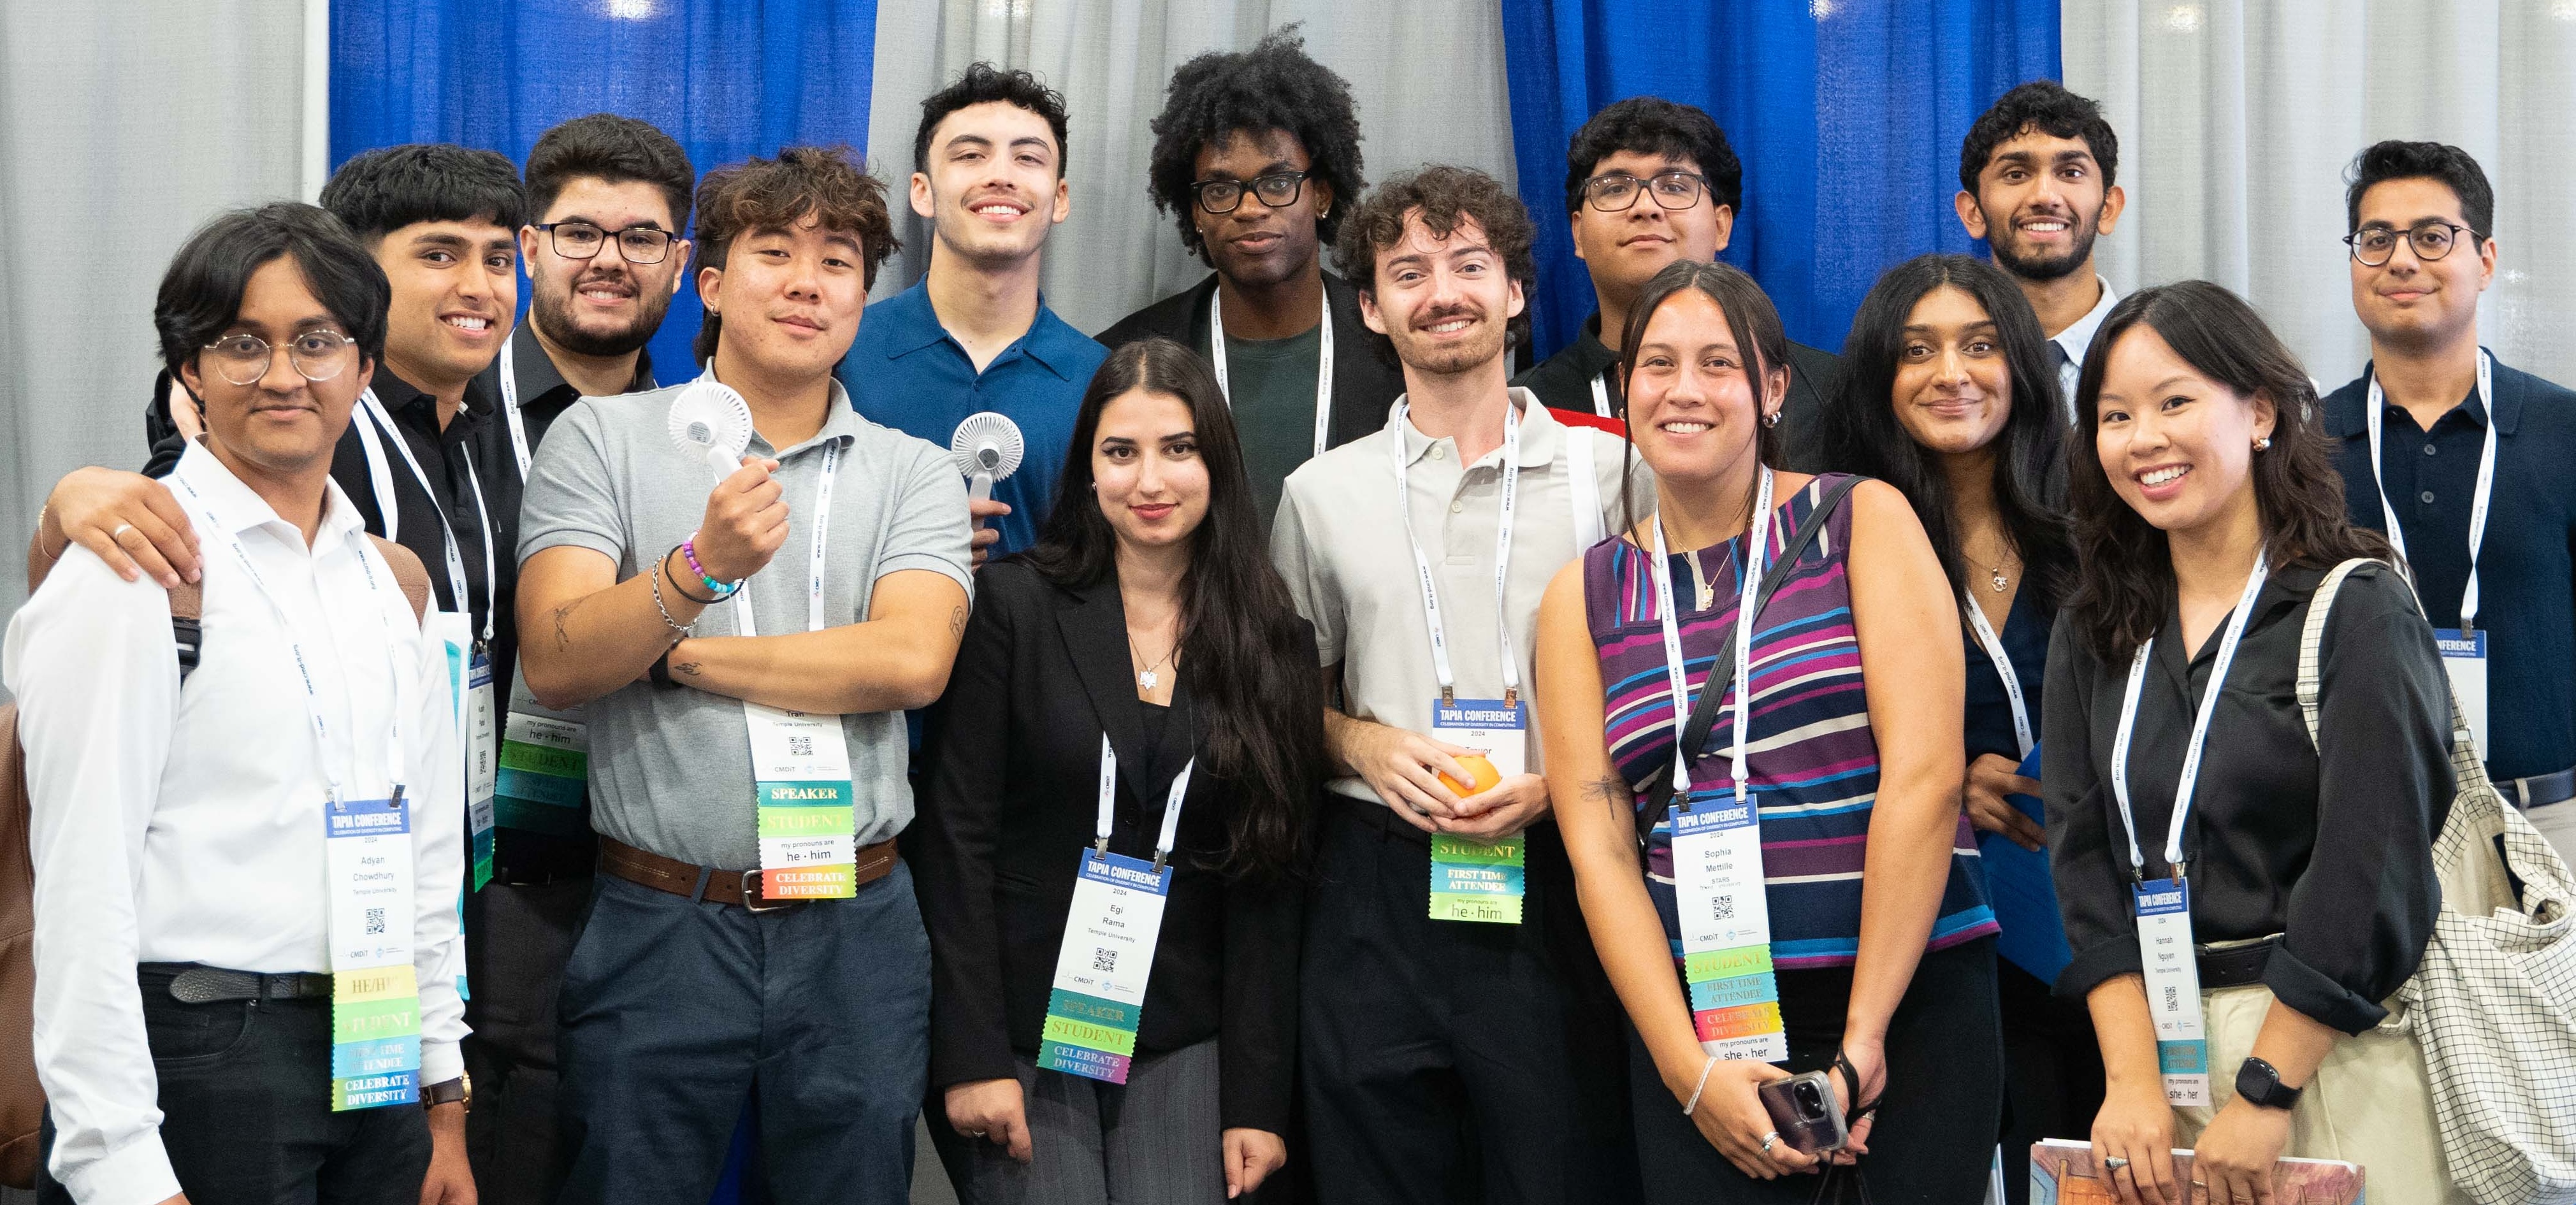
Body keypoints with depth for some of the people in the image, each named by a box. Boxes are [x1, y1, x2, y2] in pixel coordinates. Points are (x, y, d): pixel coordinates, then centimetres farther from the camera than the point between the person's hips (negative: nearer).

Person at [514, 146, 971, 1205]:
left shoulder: (914, 474, 5)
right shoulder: (603, 438, 1)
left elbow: (910, 661, -12)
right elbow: (555, 665, -11)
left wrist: (674, 653, -10)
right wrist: (699, 568, -28)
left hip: (856, 929, 1)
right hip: (657, 926, -1)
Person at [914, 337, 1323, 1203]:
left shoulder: (1276, 644, 5)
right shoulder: (1015, 604, -2)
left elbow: (1270, 884, 4)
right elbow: (958, 838, -5)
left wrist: (1257, 1100, 0)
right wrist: (972, 1056, -10)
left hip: (1180, 1048, 2)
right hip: (1022, 1034, -2)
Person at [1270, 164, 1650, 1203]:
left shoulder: (1609, 473, 4)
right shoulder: (1322, 494, 11)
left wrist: (1558, 779, -10)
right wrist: (1365, 742, -4)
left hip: (1558, 878, -2)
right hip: (1379, 891, 2)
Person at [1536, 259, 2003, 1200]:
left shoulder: (1862, 521, 1)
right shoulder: (1583, 598, 8)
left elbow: (1925, 774, -7)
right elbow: (1598, 848, 1)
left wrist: (1862, 1039, -11)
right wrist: (1690, 1070, -10)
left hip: (1909, 993, -1)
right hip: (1695, 1011, 2)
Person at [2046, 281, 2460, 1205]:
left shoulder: (2356, 610, -8)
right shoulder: (2093, 634, 8)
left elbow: (2371, 876, -14)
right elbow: (2085, 860, 1)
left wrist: (2262, 1094, -16)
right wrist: (2134, 1080, -10)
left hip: (2334, 1050, -4)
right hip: (2160, 1043, 4)